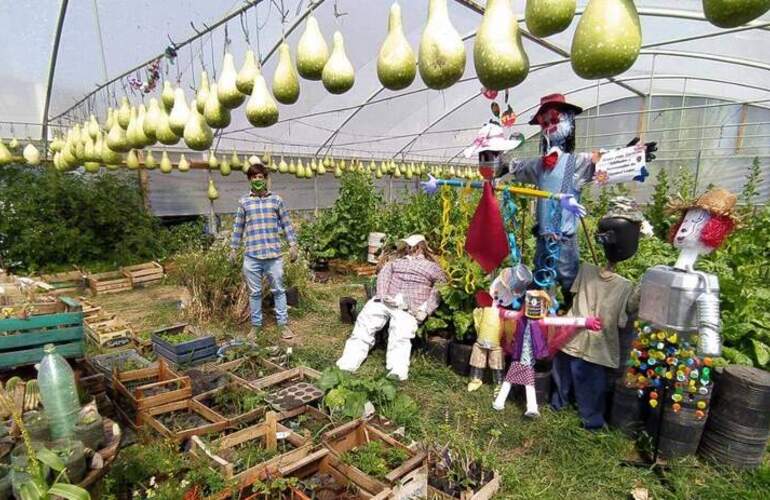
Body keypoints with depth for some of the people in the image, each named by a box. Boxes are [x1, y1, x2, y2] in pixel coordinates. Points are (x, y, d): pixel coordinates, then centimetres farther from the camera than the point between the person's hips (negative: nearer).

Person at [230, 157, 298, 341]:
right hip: (251, 256, 1)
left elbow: (286, 224, 7)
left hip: (273, 254, 0)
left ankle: (283, 324, 16)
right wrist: (233, 249, 11)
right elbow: (238, 227, 11)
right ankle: (256, 325, 22)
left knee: (278, 290, 6)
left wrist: (292, 245, 3)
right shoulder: (244, 202, 6)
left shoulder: (276, 200, 5)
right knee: (254, 292, 10)